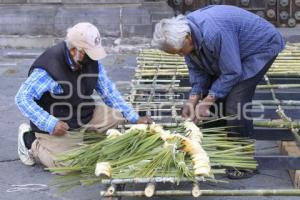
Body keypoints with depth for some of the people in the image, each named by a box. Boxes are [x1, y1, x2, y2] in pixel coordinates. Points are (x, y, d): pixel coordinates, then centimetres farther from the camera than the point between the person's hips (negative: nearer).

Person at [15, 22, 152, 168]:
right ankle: (31, 141, 5)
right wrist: (50, 124, -31)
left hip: (86, 116, 7)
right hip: (58, 126, -6)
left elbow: (108, 91, 4)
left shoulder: (92, 61, -5)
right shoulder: (48, 68, -26)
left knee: (118, 114, -7)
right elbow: (22, 98, -24)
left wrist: (134, 118, -1)